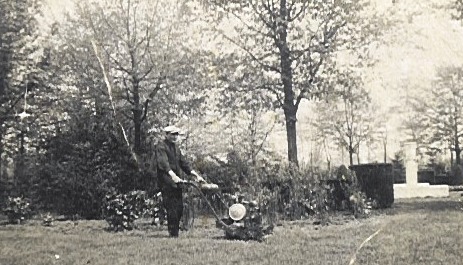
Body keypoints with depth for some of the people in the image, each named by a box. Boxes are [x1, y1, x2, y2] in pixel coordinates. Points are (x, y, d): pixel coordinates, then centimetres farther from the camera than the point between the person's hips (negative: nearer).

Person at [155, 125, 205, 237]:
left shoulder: (176, 148, 20)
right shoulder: (161, 146, -7)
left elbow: (184, 163, 18)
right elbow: (163, 163, -22)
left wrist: (196, 175, 7)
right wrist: (173, 175, -37)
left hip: (177, 182, 8)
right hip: (166, 183, -8)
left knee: (179, 208, 6)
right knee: (172, 209, -10)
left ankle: (175, 232, 17)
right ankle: (173, 234, -4)